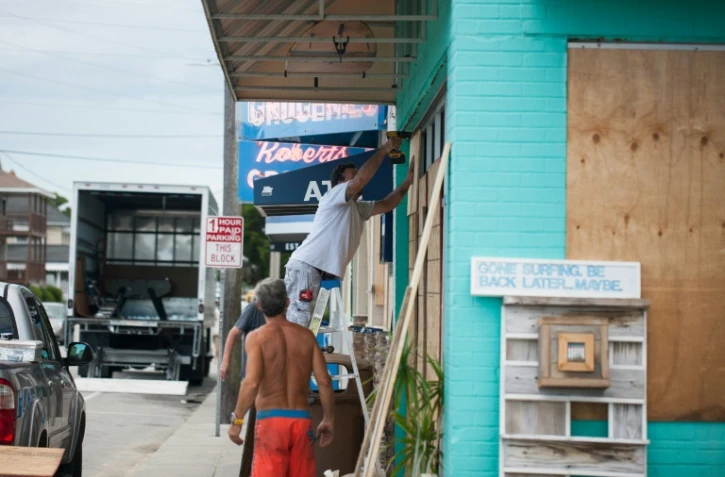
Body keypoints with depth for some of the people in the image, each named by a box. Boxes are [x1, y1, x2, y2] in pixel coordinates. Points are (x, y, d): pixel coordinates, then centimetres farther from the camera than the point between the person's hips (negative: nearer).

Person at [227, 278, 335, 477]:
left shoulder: (257, 337, -4)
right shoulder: (306, 336, 6)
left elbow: (252, 383, -16)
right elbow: (324, 382, 1)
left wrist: (236, 419, -8)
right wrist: (328, 420, 11)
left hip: (271, 420, -3)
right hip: (301, 419, 4)